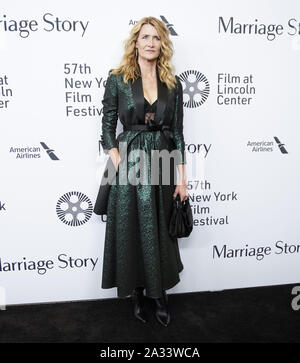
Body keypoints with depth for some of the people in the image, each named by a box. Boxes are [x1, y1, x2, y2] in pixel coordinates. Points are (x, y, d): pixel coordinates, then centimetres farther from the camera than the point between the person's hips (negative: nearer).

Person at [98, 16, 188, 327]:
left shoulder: (172, 84, 7)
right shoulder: (118, 79, 1)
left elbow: (177, 132, 6)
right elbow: (107, 128, 0)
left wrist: (182, 178, 2)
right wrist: (120, 166, -12)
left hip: (163, 164, 2)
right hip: (130, 164, -2)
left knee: (160, 231, 11)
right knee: (131, 231, 7)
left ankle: (159, 293, 31)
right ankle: (137, 294, 30)